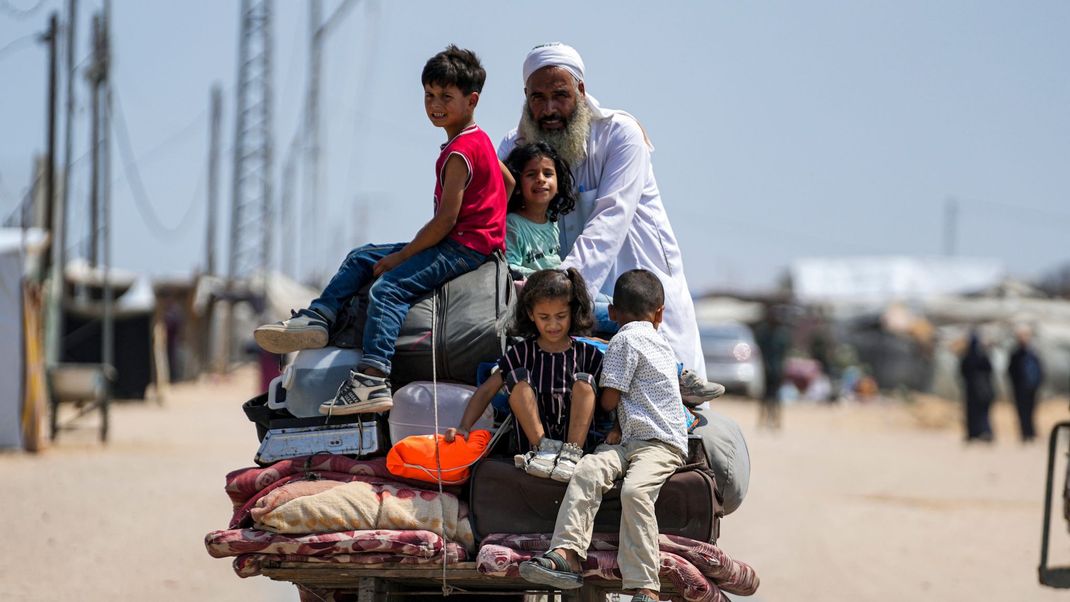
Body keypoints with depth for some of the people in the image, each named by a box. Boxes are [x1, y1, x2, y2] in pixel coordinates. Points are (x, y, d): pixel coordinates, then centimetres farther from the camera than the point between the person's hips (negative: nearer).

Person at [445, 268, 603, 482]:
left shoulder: (588, 354, 6)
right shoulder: (522, 353, 7)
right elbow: (487, 390, 4)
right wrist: (464, 427, -8)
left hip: (575, 436, -1)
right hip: (533, 438, 1)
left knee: (584, 381, -20)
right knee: (519, 378, -16)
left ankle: (571, 454, -31)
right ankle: (543, 449, -26)